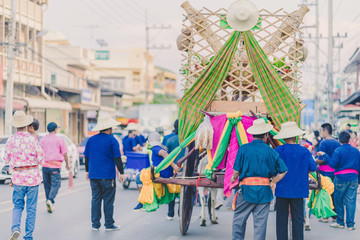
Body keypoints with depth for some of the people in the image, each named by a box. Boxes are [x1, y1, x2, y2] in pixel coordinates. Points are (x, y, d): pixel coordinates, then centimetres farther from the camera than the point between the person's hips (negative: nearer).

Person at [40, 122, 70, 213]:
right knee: (55, 184, -2)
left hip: (45, 165, 4)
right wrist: (67, 164, 13)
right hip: (55, 166, -4)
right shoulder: (60, 140, -1)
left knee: (47, 185, 13)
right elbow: (65, 154, 0)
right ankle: (50, 200, -24)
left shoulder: (42, 140, 8)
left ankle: (49, 204, 15)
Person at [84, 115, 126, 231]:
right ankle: (109, 224, 7)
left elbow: (86, 157, 14)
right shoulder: (112, 140, -8)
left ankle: (95, 224, 9)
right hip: (108, 176, -4)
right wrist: (121, 173, -3)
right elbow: (117, 159, -9)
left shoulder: (91, 140, 7)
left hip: (93, 175, 4)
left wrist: (87, 171, 24)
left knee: (95, 199, 9)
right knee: (108, 200, 3)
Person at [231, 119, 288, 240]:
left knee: (239, 220, 9)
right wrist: (273, 182, 16)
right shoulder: (270, 151, 2)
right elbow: (283, 170, 5)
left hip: (246, 189, -1)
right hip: (264, 191, 2)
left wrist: (234, 178, 17)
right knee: (260, 222, 6)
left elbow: (236, 171, -4)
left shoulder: (243, 149, -4)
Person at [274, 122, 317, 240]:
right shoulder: (304, 151, -6)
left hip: (282, 189, -1)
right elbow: (313, 167, 1)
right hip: (298, 190, 1)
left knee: (282, 218, 7)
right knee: (298, 219, 8)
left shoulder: (278, 150, -9)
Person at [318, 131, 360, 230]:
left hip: (341, 178, -3)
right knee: (351, 201, 4)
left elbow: (332, 164, -13)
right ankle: (350, 224, 4)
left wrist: (324, 155, -5)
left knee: (338, 200, 10)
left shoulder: (338, 151, -8)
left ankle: (340, 222, 14)